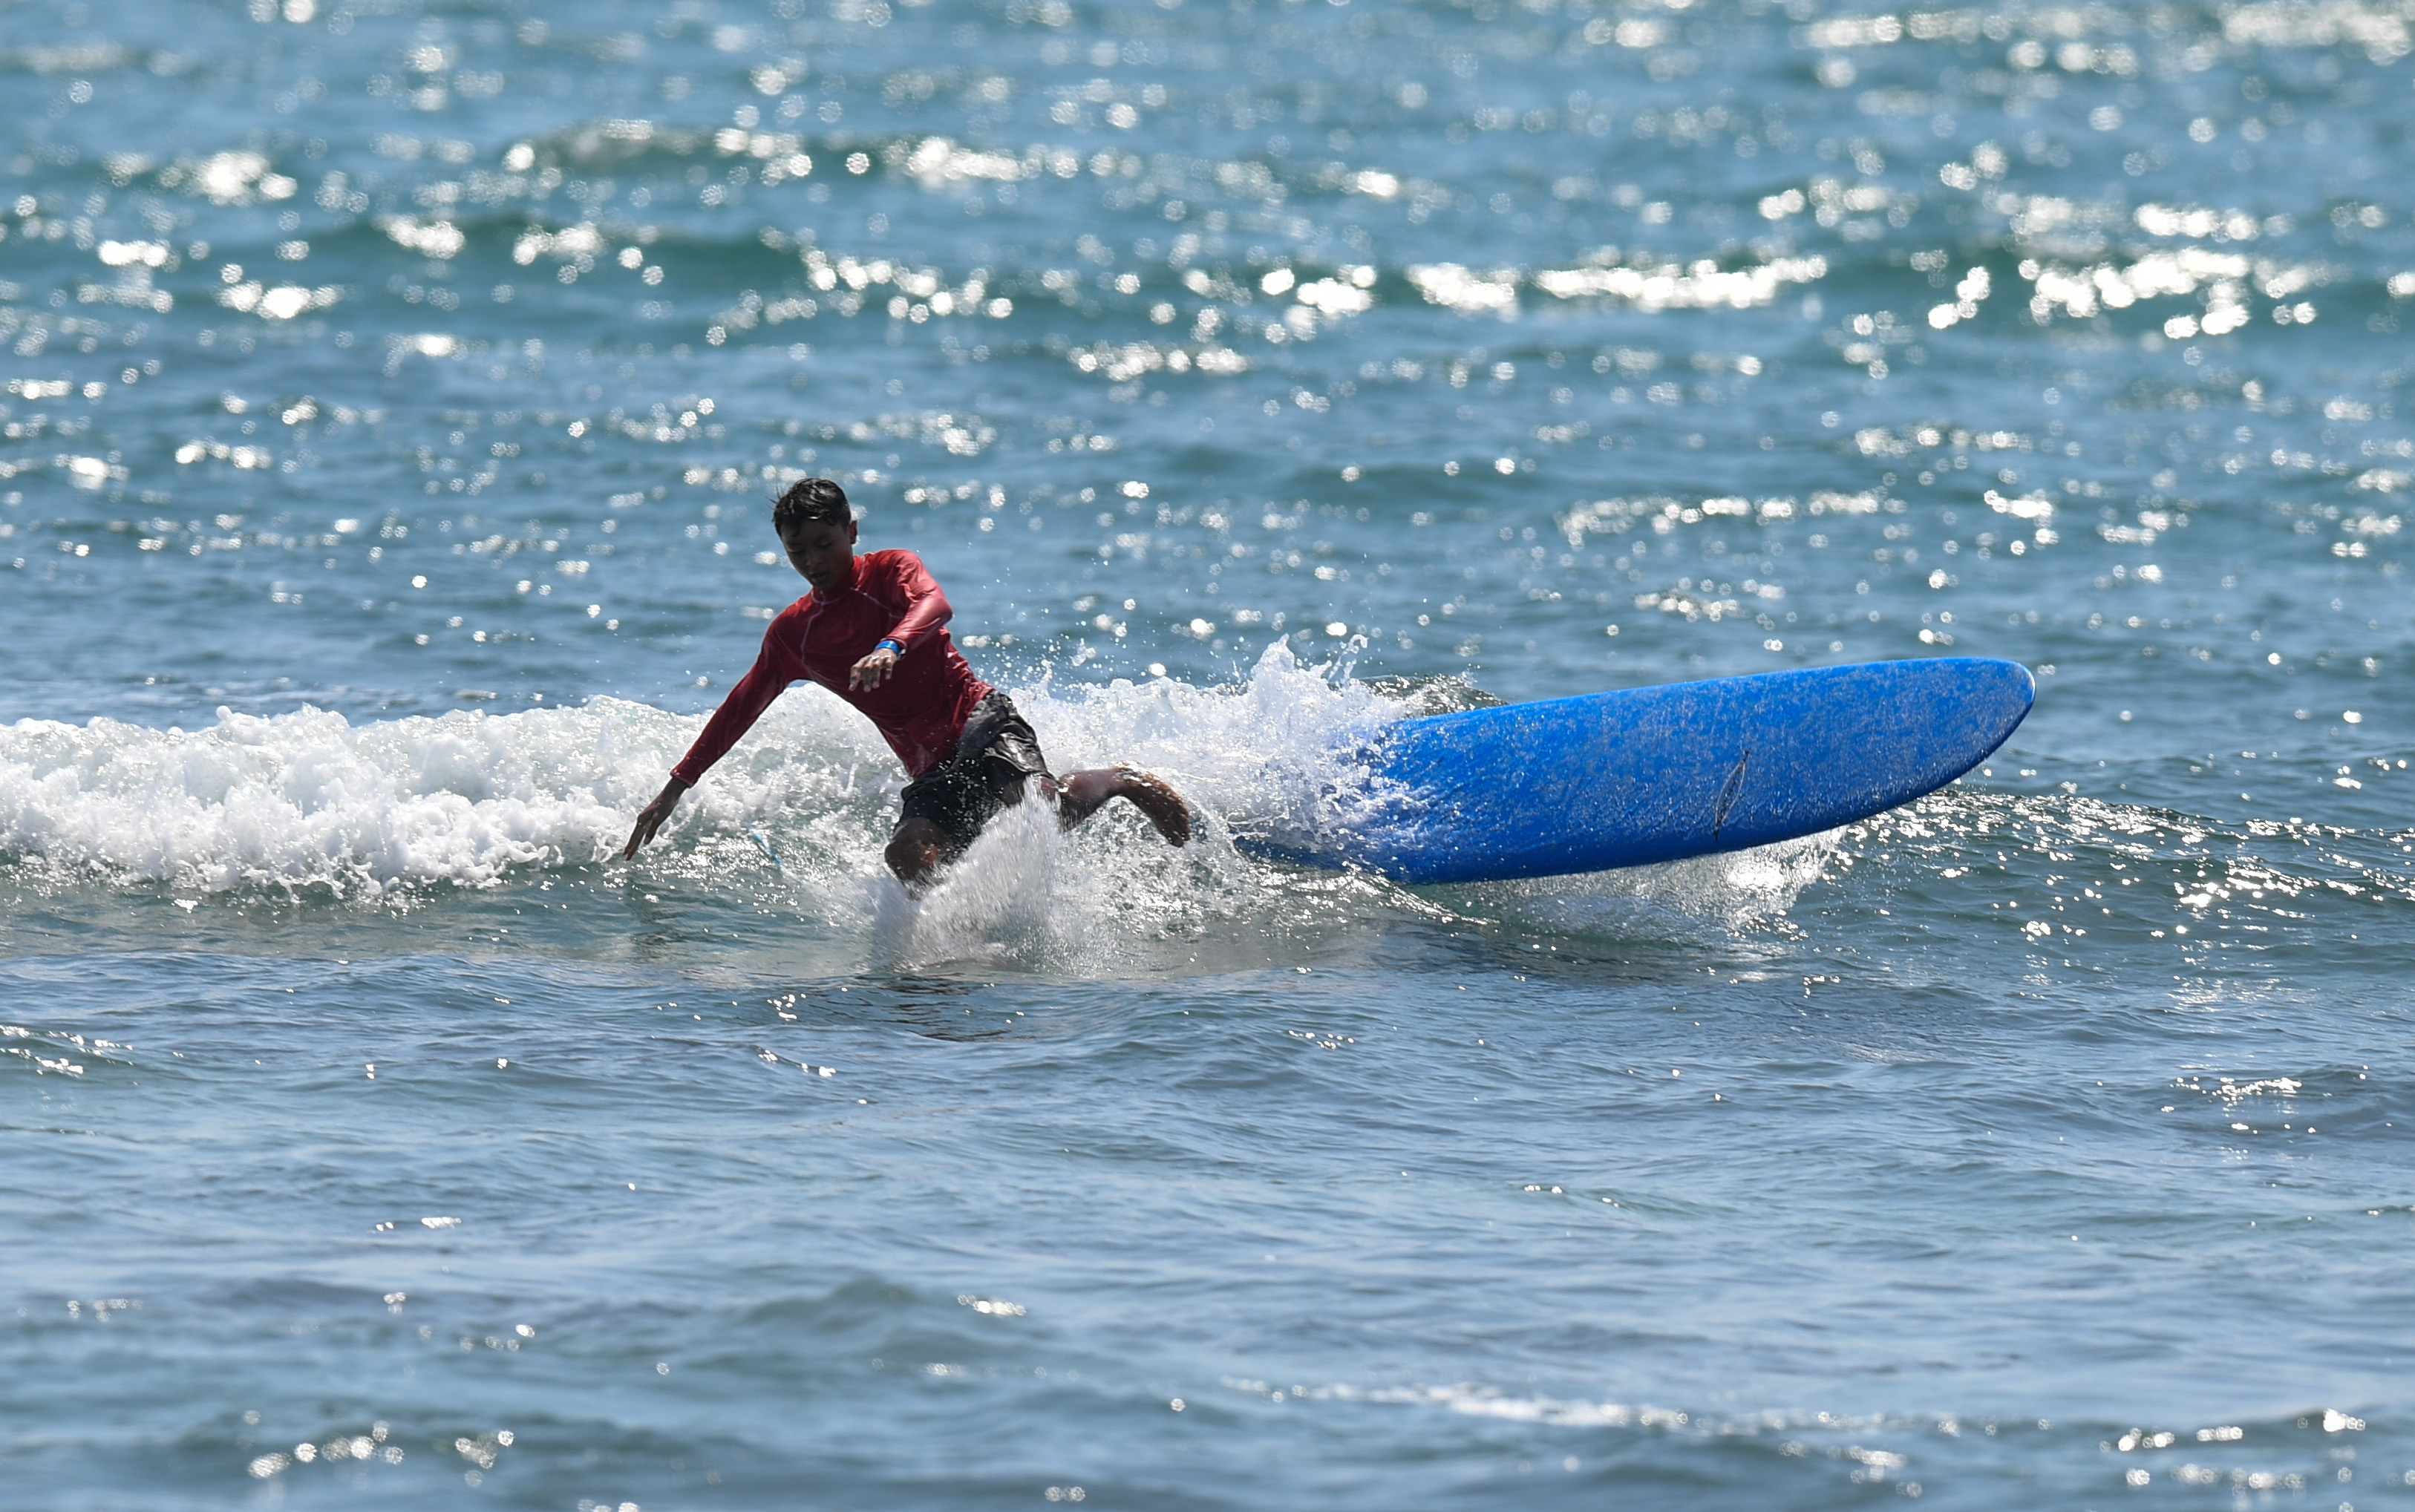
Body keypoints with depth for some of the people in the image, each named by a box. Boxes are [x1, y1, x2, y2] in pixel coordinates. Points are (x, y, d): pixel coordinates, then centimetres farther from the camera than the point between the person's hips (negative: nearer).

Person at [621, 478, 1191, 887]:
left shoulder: (890, 571, 1)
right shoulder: (791, 633, 16)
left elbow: (934, 605, -21)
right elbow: (741, 707, 25)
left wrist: (891, 647, -44)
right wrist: (675, 788, 25)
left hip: (980, 726, -4)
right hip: (931, 770, 4)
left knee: (1049, 803, -30)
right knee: (909, 853, -27)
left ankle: (1124, 781, 0)